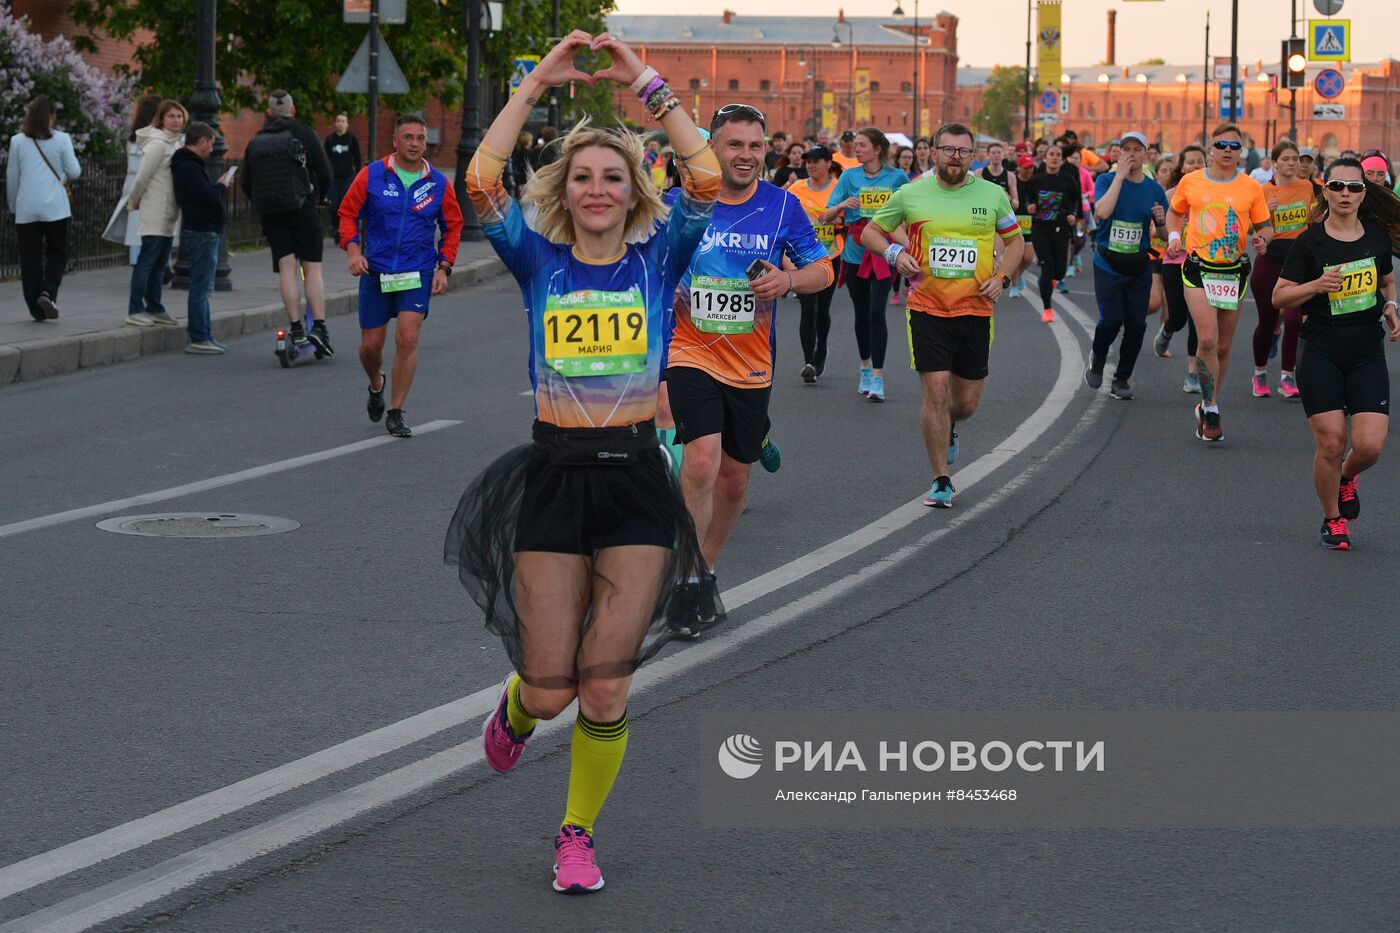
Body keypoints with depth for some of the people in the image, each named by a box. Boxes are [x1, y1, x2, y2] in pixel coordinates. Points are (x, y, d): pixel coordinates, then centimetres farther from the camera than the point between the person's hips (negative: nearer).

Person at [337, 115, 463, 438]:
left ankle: (395, 412, -1)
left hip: (417, 274, 0)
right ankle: (376, 385, 40)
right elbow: (348, 213, 4)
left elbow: (452, 227, 11)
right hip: (376, 272, 0)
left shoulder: (438, 183, 1)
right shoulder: (371, 175, -3)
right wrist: (353, 250, -10)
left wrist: (443, 268, 2)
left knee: (407, 339, -12)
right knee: (370, 345, 5)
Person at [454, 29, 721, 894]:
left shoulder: (658, 258, 3)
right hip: (554, 476, 0)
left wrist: (647, 84, -8)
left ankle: (579, 834, 19)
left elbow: (707, 179, -11)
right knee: (549, 690, 2)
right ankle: (517, 707, 40)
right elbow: (481, 182, -10)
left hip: (636, 477, 0)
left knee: (605, 690, -3)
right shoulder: (541, 261, 4)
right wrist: (539, 83, -9)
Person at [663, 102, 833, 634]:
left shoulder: (782, 206, -1)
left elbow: (823, 270, 3)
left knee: (733, 479, 12)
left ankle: (706, 570, 34)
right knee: (701, 462, -21)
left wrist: (790, 279, -17)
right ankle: (689, 581, -10)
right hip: (691, 355, -3)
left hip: (752, 366, 3)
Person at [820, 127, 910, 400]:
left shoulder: (897, 177, -1)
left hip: (884, 252, -3)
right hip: (855, 252, 3)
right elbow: (826, 216, 1)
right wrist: (843, 205, -19)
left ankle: (877, 377, -12)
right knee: (861, 313, 12)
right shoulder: (849, 176, 3)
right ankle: (865, 368, 29)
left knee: (876, 312, -13)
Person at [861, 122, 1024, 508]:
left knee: (966, 403, 7)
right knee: (936, 392, -9)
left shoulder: (993, 194, 2)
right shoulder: (911, 194, -1)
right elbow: (871, 232, 11)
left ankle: (948, 429, 45)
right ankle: (941, 481, 3)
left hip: (975, 310, 2)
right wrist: (894, 253, -9)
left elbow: (1015, 240, 15)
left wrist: (1001, 278, -2)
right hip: (927, 309, -2)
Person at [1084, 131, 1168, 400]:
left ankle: (1122, 378, 17)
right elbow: (1102, 212, -24)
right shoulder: (1106, 180, -3)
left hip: (1139, 267, 3)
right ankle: (1097, 358, 20)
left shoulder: (1154, 189, 4)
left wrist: (1162, 220, -15)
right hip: (1108, 264, -3)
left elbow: (1166, 233, 8)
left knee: (1136, 324, -1)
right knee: (1111, 320, -13)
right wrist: (1120, 176, -20)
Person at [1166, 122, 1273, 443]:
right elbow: (1175, 213, 18)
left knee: (1223, 346, 8)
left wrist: (1262, 238, -14)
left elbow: (1265, 226, 8)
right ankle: (1211, 410, -4)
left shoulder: (1251, 187, 2)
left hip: (1234, 271, 2)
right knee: (1207, 339, -17)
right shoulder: (1190, 182, 2)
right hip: (1198, 268, -2)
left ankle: (1208, 406, 27)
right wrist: (1174, 236, -1)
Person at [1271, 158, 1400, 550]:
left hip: (1368, 355, 2)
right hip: (1321, 355, -2)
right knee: (1331, 443, -6)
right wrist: (1317, 285, -18)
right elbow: (1279, 296, -2)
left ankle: (1347, 479, 28)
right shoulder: (1309, 242, -5)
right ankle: (1332, 520, 18)